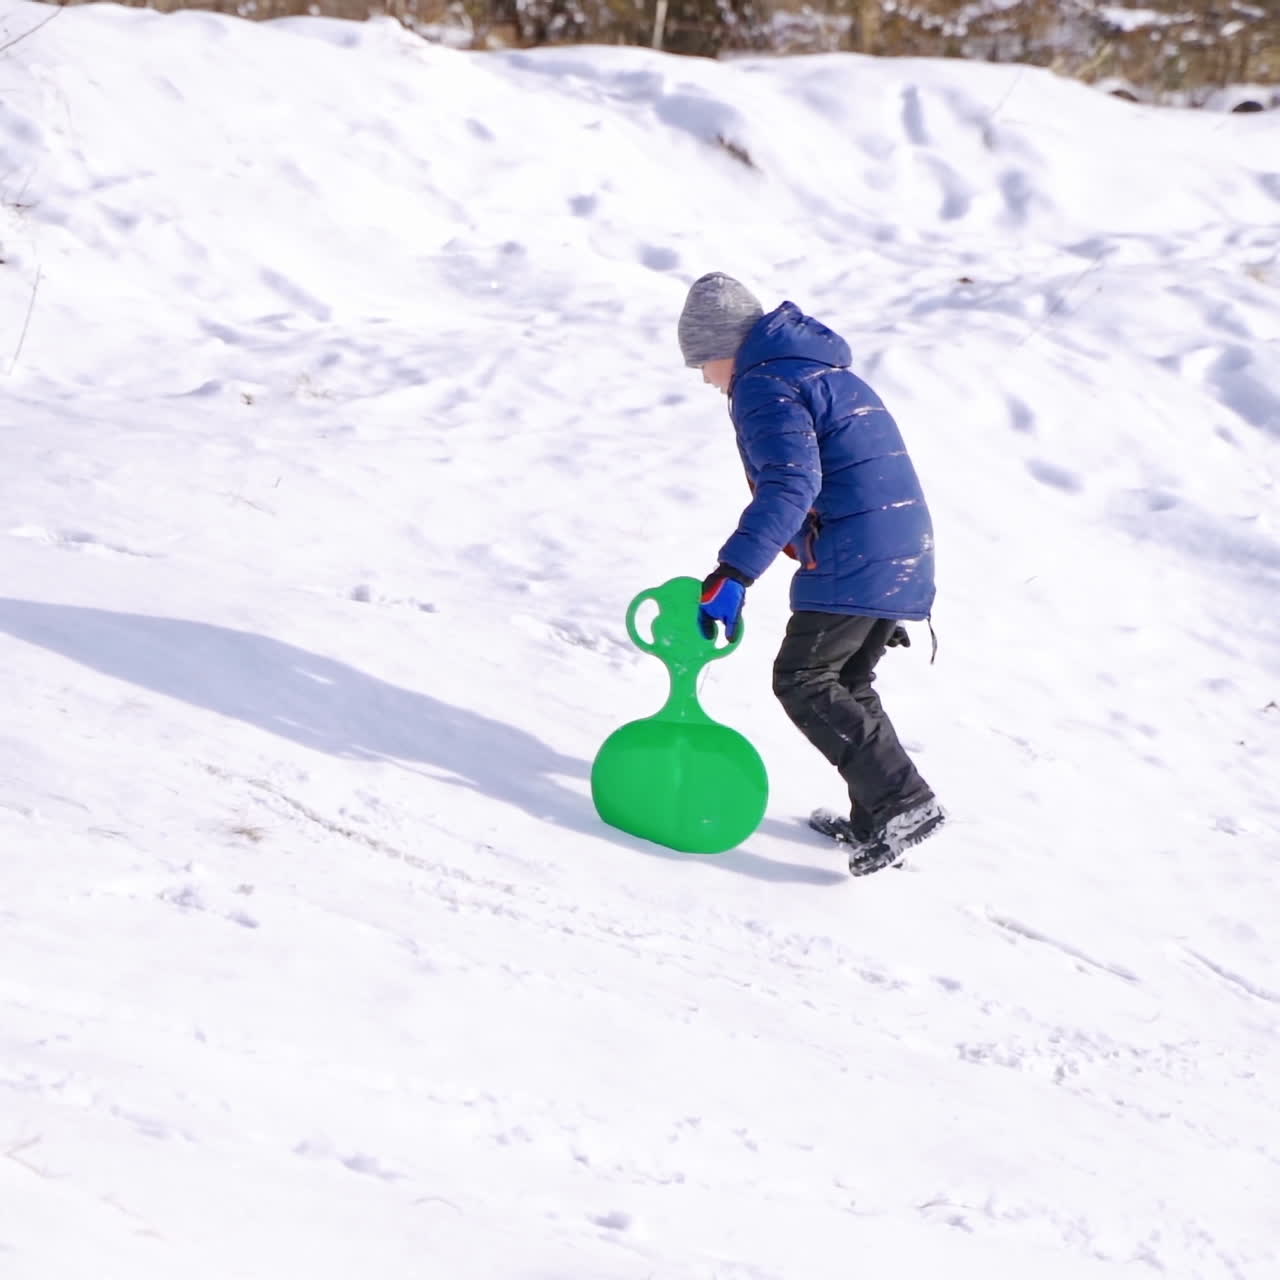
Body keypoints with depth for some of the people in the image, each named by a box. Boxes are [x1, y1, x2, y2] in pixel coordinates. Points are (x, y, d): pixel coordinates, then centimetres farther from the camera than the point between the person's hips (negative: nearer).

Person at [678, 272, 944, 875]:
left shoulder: (765, 387, -9)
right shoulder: (824, 372, 24)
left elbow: (791, 484, -25)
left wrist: (733, 573, -32)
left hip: (853, 557, -10)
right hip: (904, 551, 10)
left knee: (803, 680, -5)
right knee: (848, 681, 19)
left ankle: (902, 801, -13)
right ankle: (875, 820, 20)